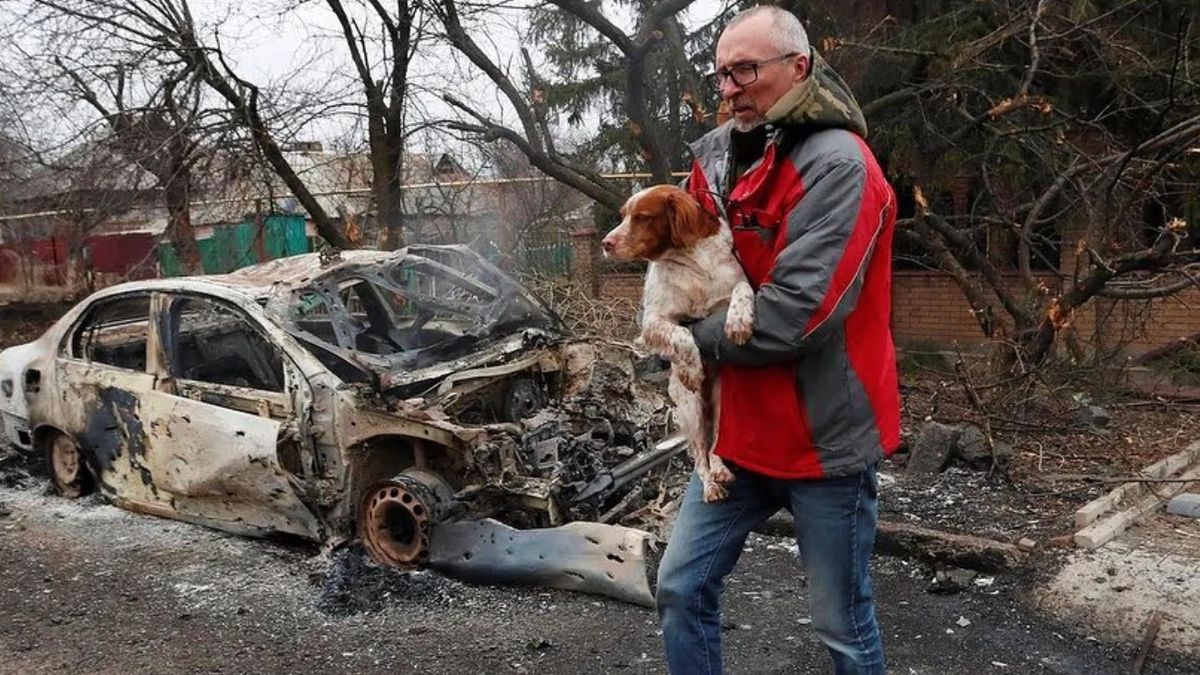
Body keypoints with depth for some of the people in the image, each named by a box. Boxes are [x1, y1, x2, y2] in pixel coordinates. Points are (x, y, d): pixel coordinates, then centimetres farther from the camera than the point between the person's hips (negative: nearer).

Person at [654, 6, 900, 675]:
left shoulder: (838, 164, -18)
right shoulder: (720, 154, 6)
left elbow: (790, 315, -25)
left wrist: (695, 338, -10)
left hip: (824, 434, -7)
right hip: (741, 426, 7)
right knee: (683, 587, 11)